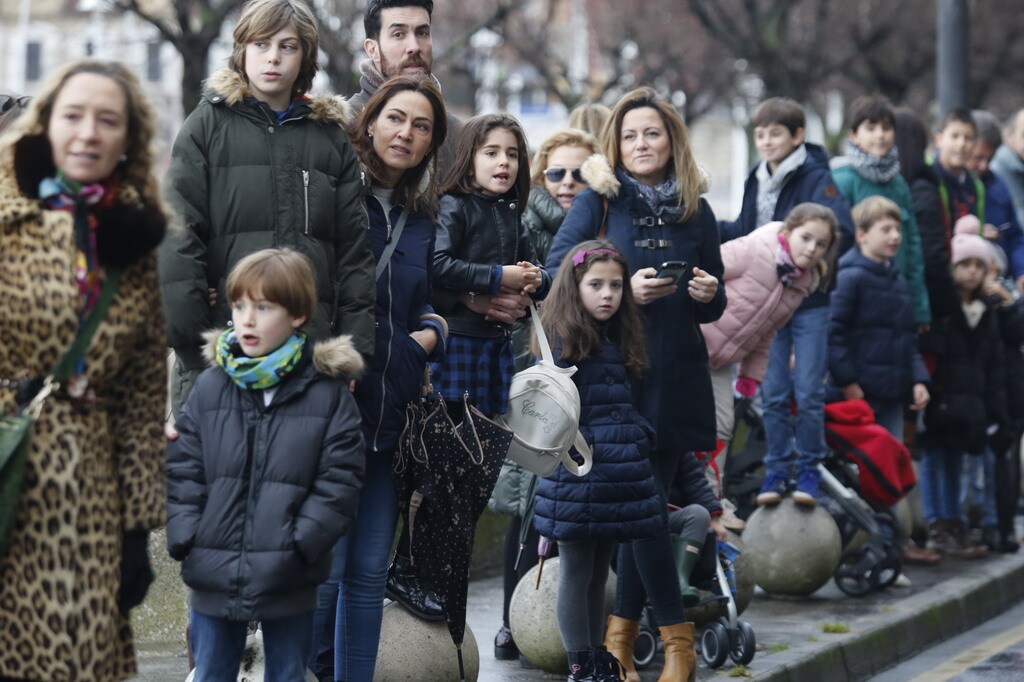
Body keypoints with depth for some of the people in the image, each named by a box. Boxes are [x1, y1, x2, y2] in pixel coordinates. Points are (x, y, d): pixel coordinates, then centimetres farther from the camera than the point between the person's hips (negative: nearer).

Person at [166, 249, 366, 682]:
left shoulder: (327, 392, -5)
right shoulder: (210, 387, 2)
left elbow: (340, 479, -7)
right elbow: (182, 469, 3)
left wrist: (300, 544, -15)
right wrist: (184, 537, -8)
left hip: (288, 581, -2)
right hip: (214, 576, 2)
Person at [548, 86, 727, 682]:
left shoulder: (695, 211, 11)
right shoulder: (598, 202, 2)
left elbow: (715, 305, 18)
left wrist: (708, 294, -6)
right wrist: (625, 290, -18)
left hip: (675, 380, 3)